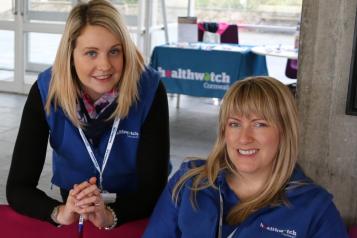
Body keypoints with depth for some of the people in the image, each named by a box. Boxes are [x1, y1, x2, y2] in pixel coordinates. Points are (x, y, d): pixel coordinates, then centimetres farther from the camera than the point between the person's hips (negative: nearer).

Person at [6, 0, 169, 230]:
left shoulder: (149, 90, -22)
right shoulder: (46, 91, -19)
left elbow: (153, 187, -21)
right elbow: (18, 187, -18)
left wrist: (110, 216, -39)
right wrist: (61, 213, -36)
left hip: (136, 212, 0)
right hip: (77, 213, 1)